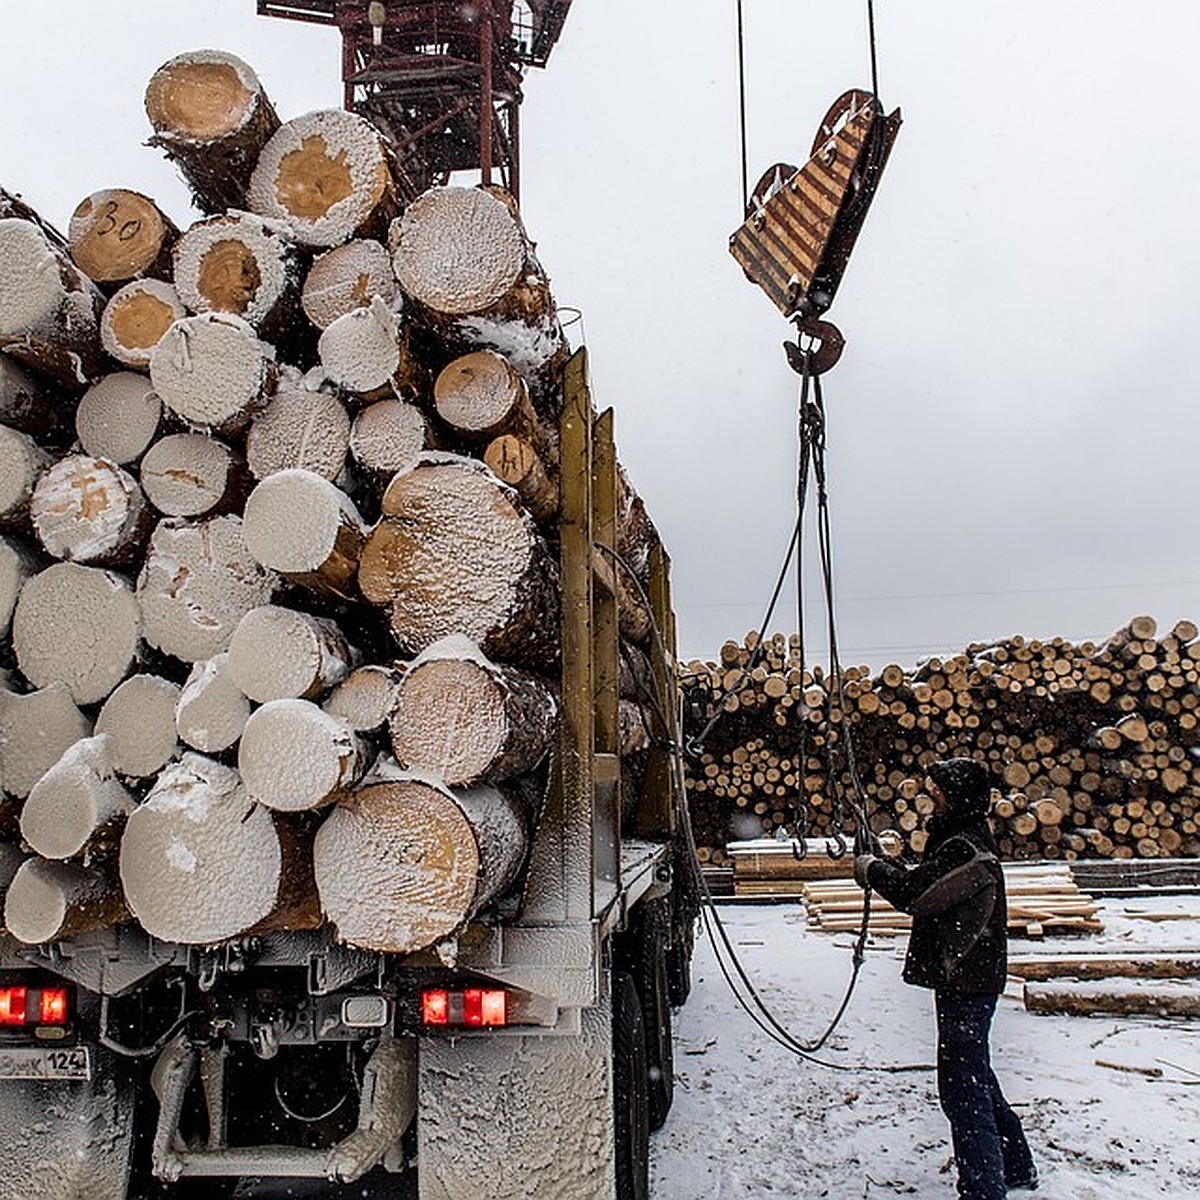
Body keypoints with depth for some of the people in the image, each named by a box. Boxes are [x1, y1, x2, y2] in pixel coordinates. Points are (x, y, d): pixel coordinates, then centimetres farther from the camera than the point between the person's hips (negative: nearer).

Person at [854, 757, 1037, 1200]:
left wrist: (872, 868, -8)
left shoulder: (967, 849, -22)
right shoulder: (966, 837, 11)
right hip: (964, 977, 11)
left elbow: (913, 893, -24)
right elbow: (926, 884, 14)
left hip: (965, 983, -11)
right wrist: (885, 868, -1)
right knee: (975, 1077, 23)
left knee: (962, 1088, -3)